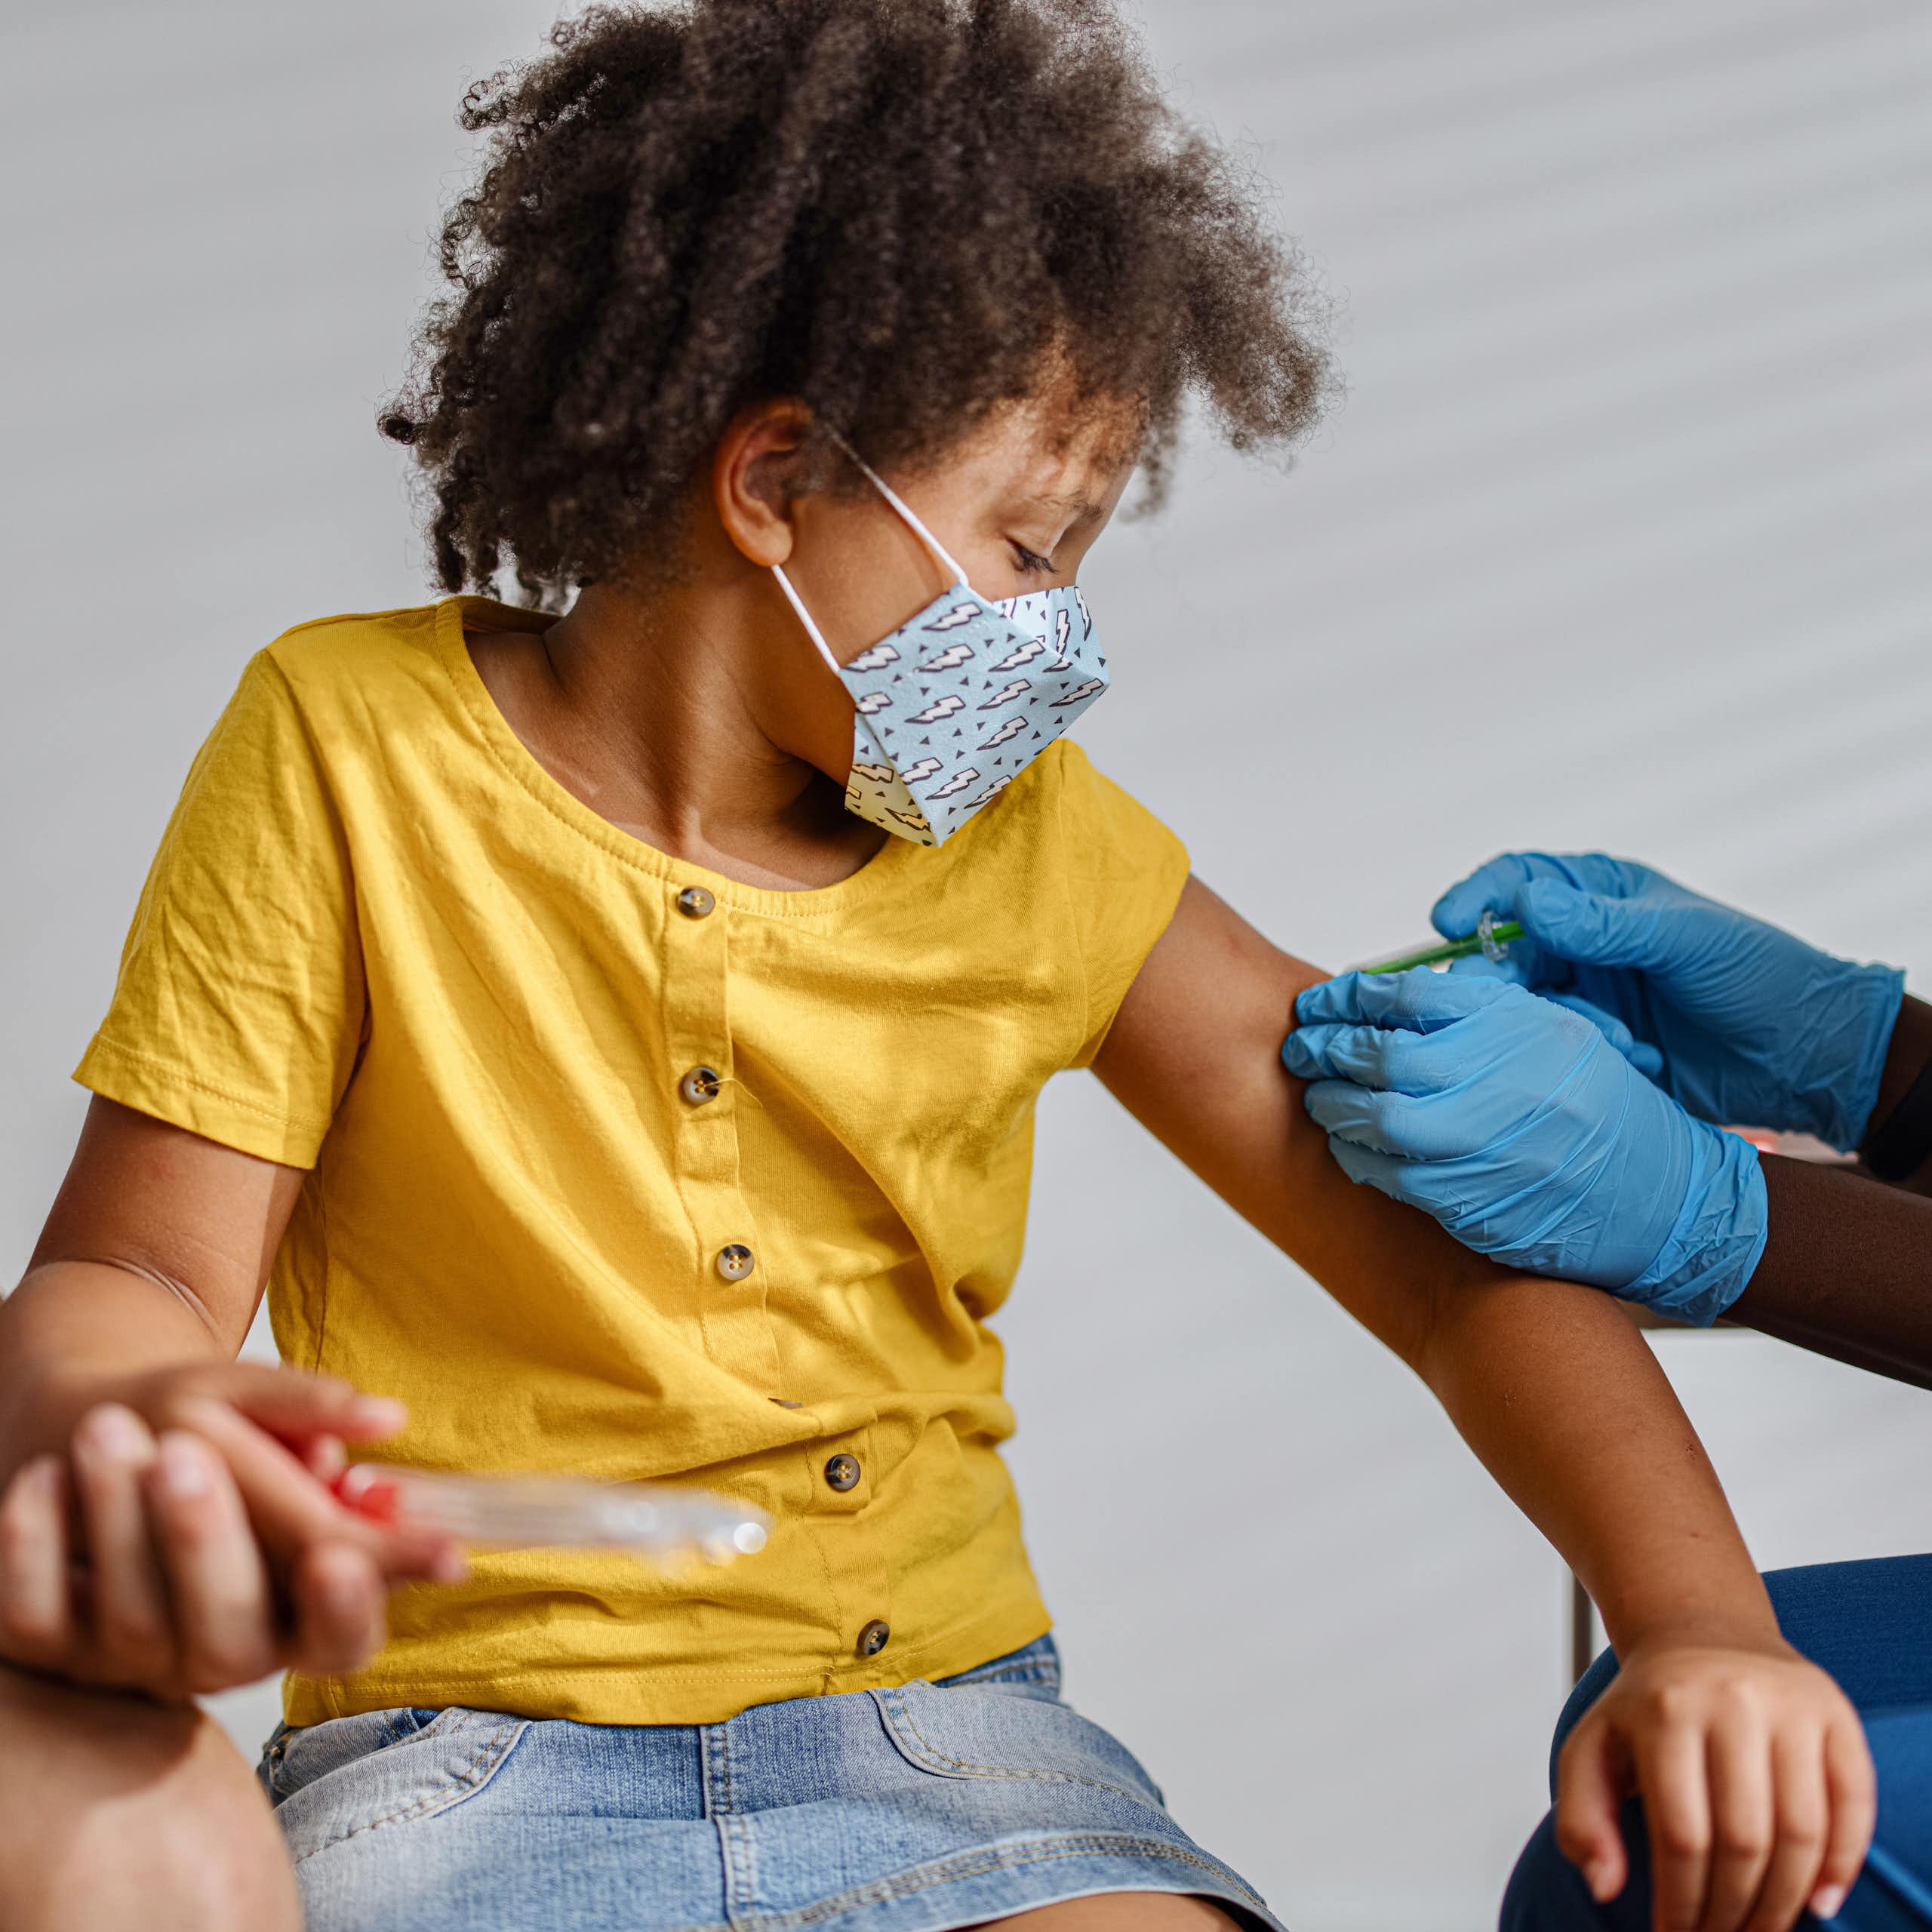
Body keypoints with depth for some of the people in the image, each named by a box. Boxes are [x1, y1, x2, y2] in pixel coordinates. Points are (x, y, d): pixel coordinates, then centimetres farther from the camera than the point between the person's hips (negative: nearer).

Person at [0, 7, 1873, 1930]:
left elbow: (1460, 1253, 6)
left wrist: (1699, 1624, -13)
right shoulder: (349, 744, -2)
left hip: (932, 1737, 2)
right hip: (462, 1751, -2)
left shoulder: (1041, 851, 5)